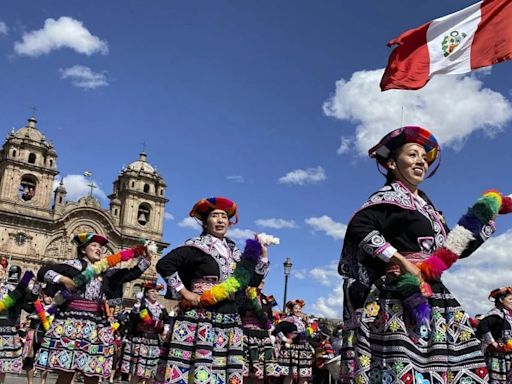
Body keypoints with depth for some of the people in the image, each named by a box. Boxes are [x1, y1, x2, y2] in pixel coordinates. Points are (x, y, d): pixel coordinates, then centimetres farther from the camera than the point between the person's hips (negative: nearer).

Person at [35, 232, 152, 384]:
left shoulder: (105, 271, 20)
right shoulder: (74, 265, 5)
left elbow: (131, 274, 18)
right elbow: (42, 272, 2)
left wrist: (146, 259, 11)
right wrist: (62, 279, -11)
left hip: (96, 327, 5)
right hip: (72, 323, -5)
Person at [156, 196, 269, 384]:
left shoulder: (234, 252, 16)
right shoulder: (197, 246, -2)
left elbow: (252, 281, 18)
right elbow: (164, 264, -10)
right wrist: (184, 292, -12)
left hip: (229, 321, 6)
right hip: (199, 318, -6)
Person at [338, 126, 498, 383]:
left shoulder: (426, 205, 24)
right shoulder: (389, 196, 1)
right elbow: (358, 228, -17)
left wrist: (487, 222, 22)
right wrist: (402, 261, -20)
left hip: (433, 295, 9)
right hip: (400, 294, -9)